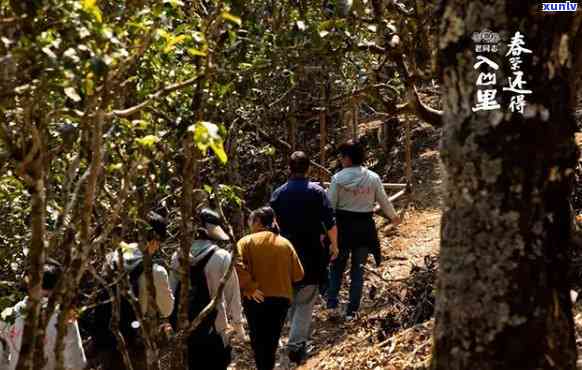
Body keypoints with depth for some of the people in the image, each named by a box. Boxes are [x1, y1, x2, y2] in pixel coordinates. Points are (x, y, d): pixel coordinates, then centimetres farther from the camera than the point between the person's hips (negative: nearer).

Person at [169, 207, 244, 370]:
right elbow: (232, 295, -8)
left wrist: (175, 322, 14)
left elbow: (172, 290, 4)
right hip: (213, 327, -4)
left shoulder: (178, 256, -1)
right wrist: (238, 324, 4)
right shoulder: (222, 257, -12)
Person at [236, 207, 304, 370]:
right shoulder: (285, 243, 6)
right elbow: (298, 274, 6)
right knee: (272, 339, 18)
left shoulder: (246, 241, -4)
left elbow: (237, 265, -21)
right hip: (282, 298, 3)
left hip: (257, 299, -3)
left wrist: (249, 287, -15)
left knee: (258, 339, 11)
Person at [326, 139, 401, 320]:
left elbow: (330, 205, -9)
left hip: (343, 225, -2)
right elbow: (384, 201, 7)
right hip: (365, 226, 2)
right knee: (358, 269, 10)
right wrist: (394, 217, 27)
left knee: (337, 266, 14)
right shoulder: (373, 178, -3)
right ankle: (352, 311, 10)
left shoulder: (338, 178, -11)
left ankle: (332, 304, 3)